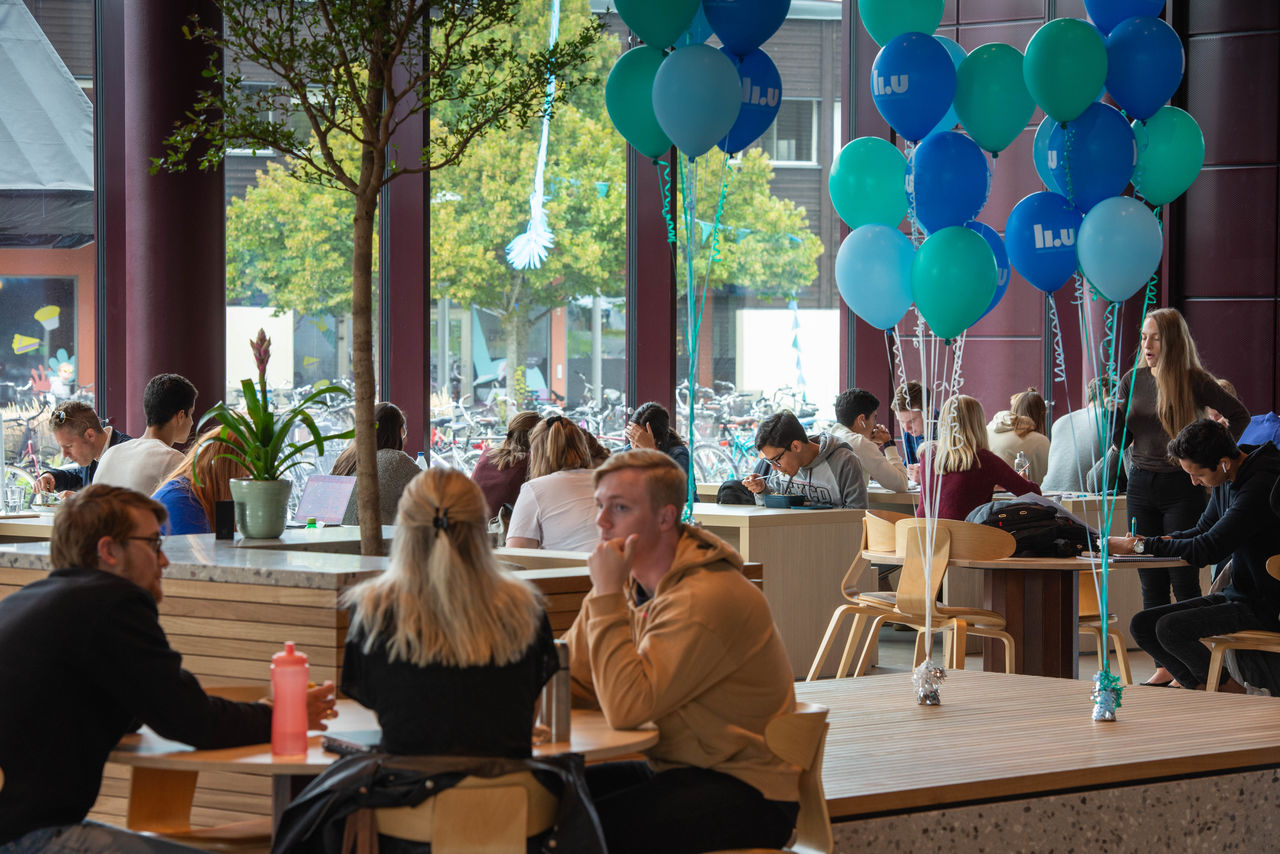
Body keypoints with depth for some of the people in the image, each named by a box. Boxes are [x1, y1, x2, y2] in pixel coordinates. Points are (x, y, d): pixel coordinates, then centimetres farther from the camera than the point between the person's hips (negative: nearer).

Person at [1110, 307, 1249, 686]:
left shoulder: (1194, 381, -6)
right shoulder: (1132, 380, 6)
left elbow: (1239, 415, 1)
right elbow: (1120, 441, 9)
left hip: (1182, 487, -5)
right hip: (1142, 485, 5)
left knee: (1183, 580, -5)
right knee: (1151, 581, 4)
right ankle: (1164, 665, 9)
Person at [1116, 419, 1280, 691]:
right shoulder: (1228, 479, 6)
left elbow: (1207, 549, -25)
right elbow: (1203, 530, 19)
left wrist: (1140, 546, -17)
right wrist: (1154, 541, -1)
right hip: (1236, 595, 9)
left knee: (1170, 628, -24)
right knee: (1142, 625, -2)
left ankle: (1229, 689, -4)